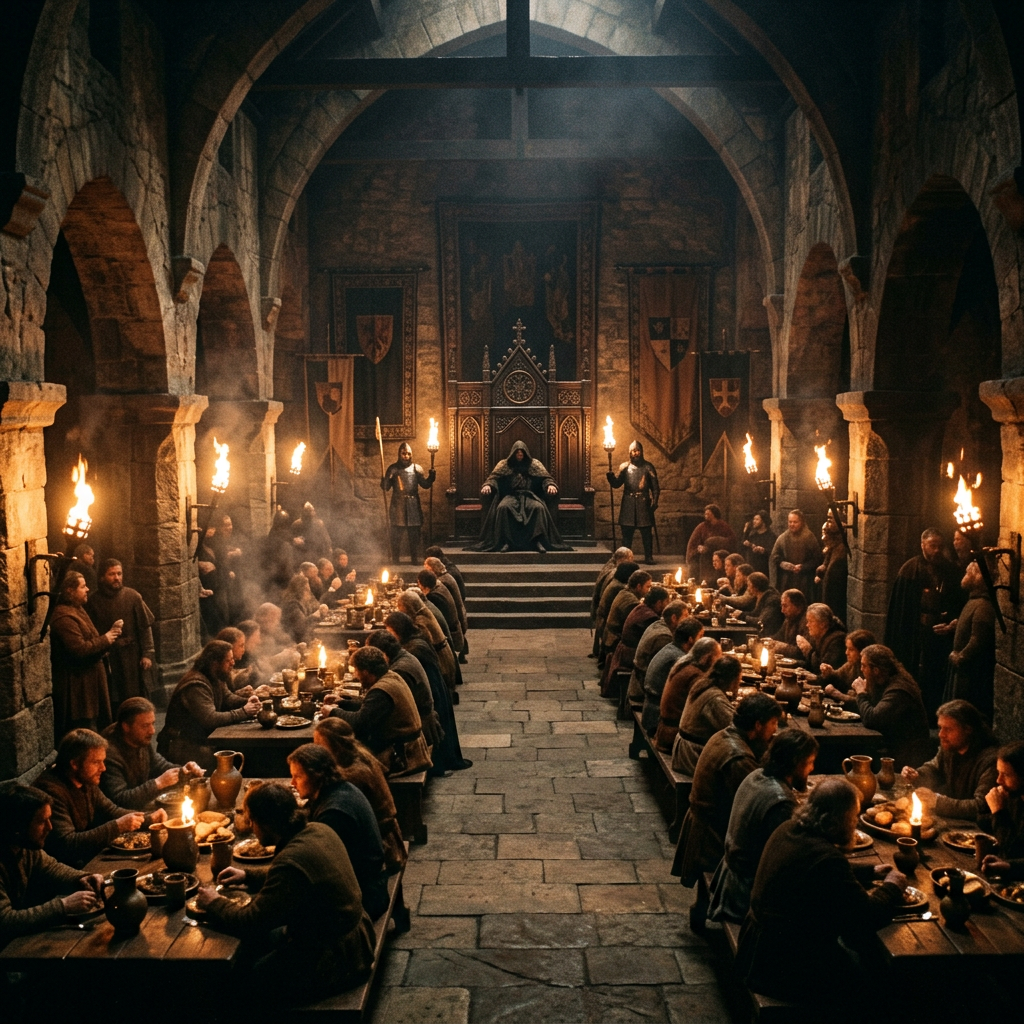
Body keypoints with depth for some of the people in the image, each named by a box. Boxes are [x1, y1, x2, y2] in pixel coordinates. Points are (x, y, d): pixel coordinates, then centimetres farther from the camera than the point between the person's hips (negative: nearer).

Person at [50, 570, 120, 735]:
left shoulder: (77, 610, 15)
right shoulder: (64, 618, -20)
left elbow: (90, 641, 23)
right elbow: (79, 649, -28)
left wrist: (110, 634, 5)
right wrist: (105, 640, -15)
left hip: (88, 681, 11)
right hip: (77, 686, -11)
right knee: (85, 730, -7)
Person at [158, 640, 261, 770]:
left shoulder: (216, 678, 5)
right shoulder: (196, 685, -25)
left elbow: (227, 698, 15)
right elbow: (210, 719, -31)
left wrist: (247, 701, -6)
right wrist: (243, 712, -25)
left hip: (201, 739, 9)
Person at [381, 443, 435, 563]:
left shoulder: (416, 468, 6)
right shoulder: (393, 468, 3)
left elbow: (425, 485, 2)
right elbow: (385, 487, -3)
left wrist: (431, 477, -15)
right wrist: (384, 479, -22)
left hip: (413, 506, 1)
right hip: (397, 506, -1)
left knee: (414, 537, 5)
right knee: (396, 537, 3)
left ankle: (415, 561, 15)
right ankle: (396, 562, 13)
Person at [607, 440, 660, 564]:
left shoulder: (648, 467, 6)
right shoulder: (625, 467, 8)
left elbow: (655, 486, 5)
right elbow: (616, 483, 0)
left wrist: (655, 501, -6)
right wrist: (611, 476, -20)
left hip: (644, 503, -1)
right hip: (628, 504, 1)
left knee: (646, 532, -1)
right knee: (627, 532, 2)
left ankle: (648, 557, 5)